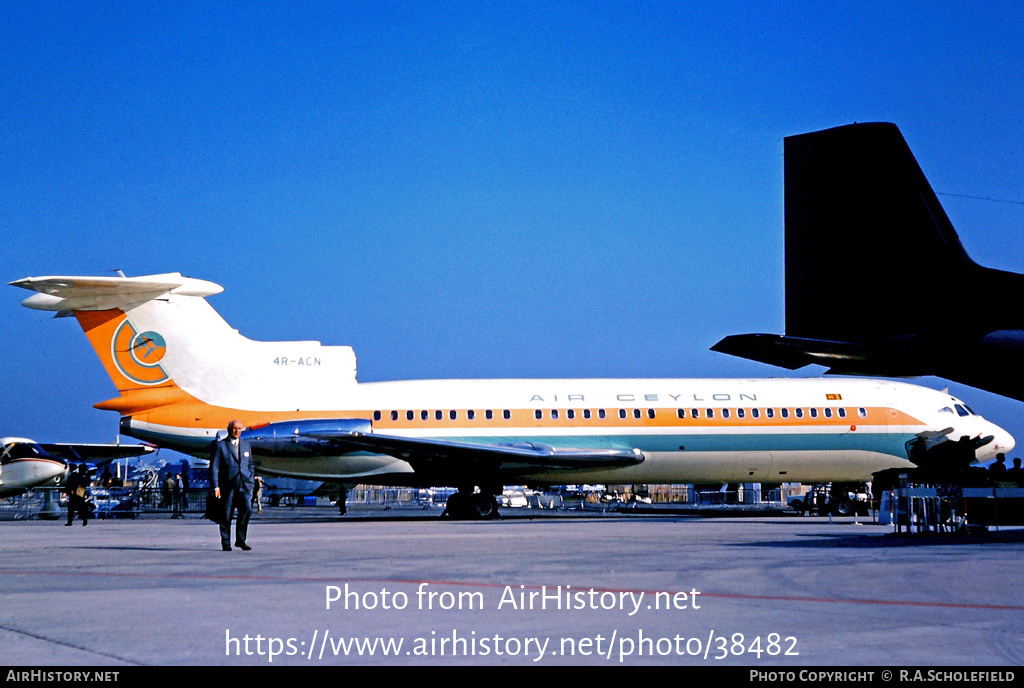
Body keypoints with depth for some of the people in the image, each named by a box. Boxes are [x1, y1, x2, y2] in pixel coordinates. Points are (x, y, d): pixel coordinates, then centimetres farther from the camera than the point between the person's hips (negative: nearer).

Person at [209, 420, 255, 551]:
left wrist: (251, 479, 12)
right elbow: (214, 468, -2)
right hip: (227, 485, -3)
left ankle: (240, 540, -2)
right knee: (226, 516, 1)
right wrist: (216, 487, -9)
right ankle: (226, 543, 15)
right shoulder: (219, 445, 2)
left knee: (247, 509, -15)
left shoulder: (246, 444, 16)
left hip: (244, 485, 3)